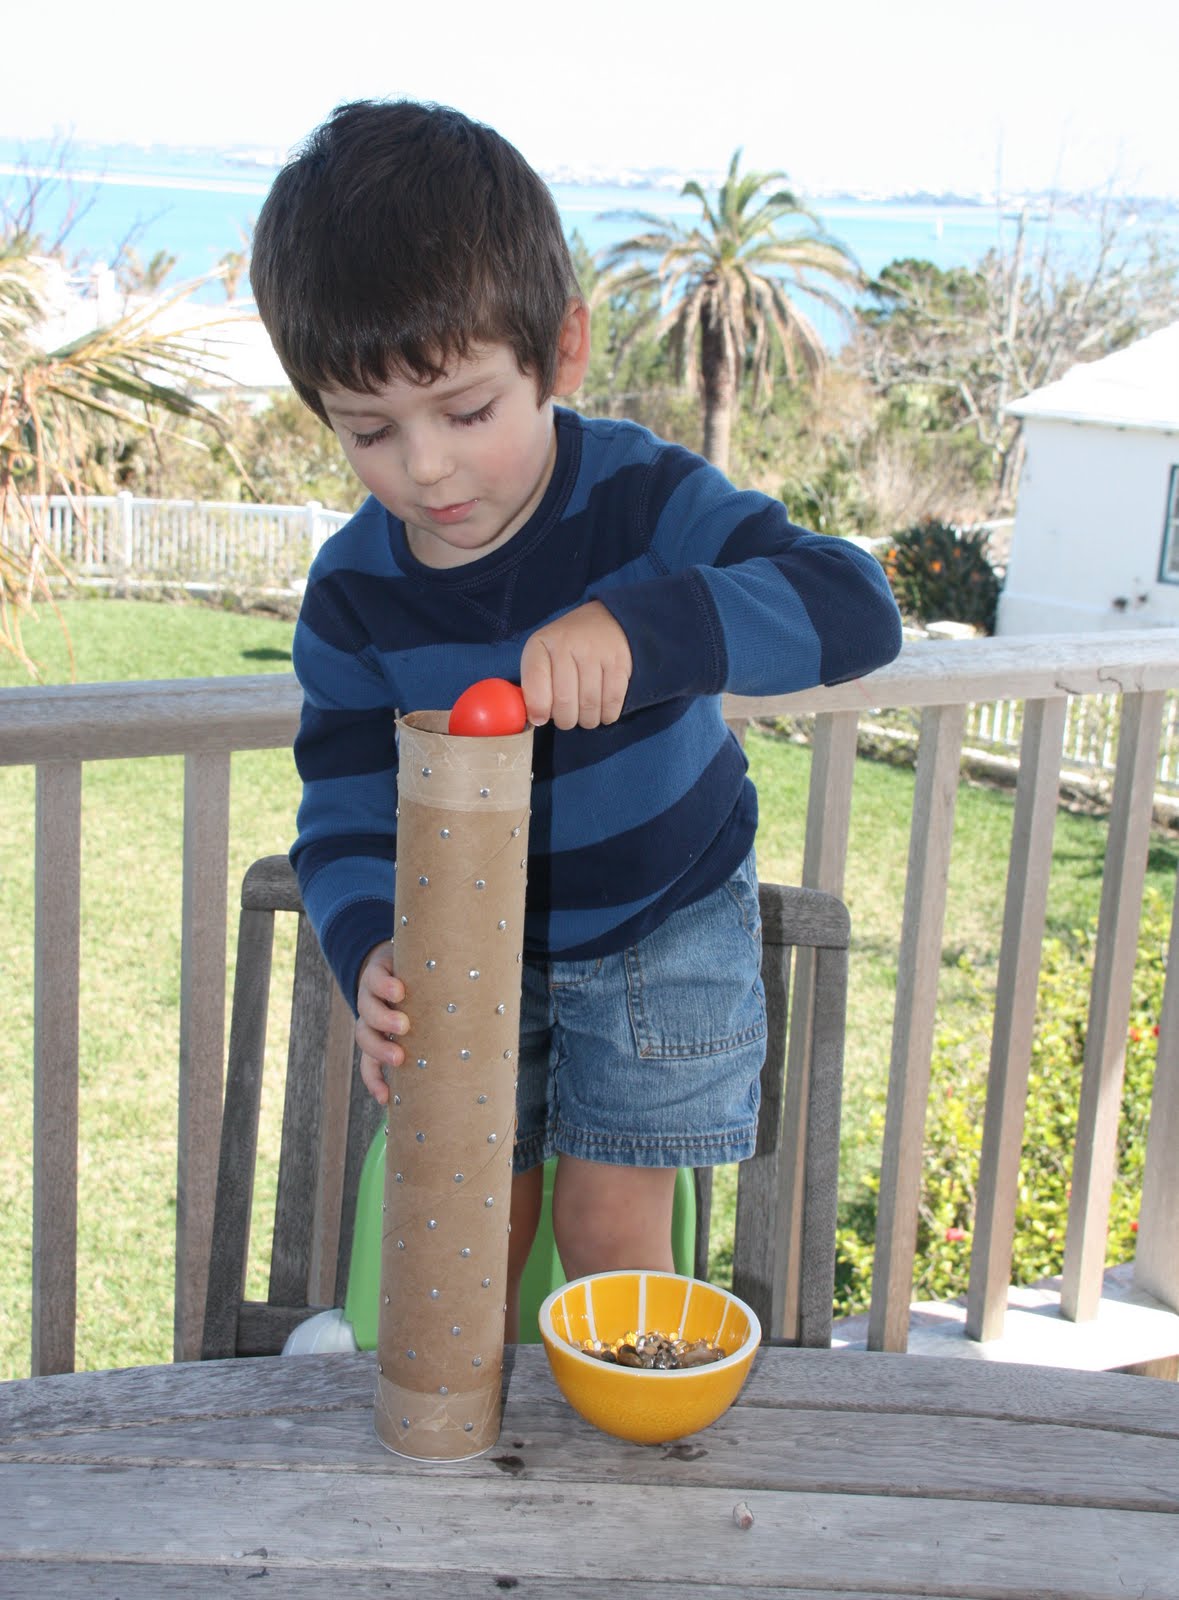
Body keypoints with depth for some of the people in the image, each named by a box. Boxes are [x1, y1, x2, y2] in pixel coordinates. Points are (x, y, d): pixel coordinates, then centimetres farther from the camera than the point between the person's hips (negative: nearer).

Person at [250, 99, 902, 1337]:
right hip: (475, 942, 3)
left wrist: (638, 627, -52)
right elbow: (345, 816, -13)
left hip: (664, 920, -3)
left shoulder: (640, 498, -23)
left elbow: (852, 607, -35)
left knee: (607, 1225, -3)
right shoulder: (352, 593, -14)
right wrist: (371, 955, -35)